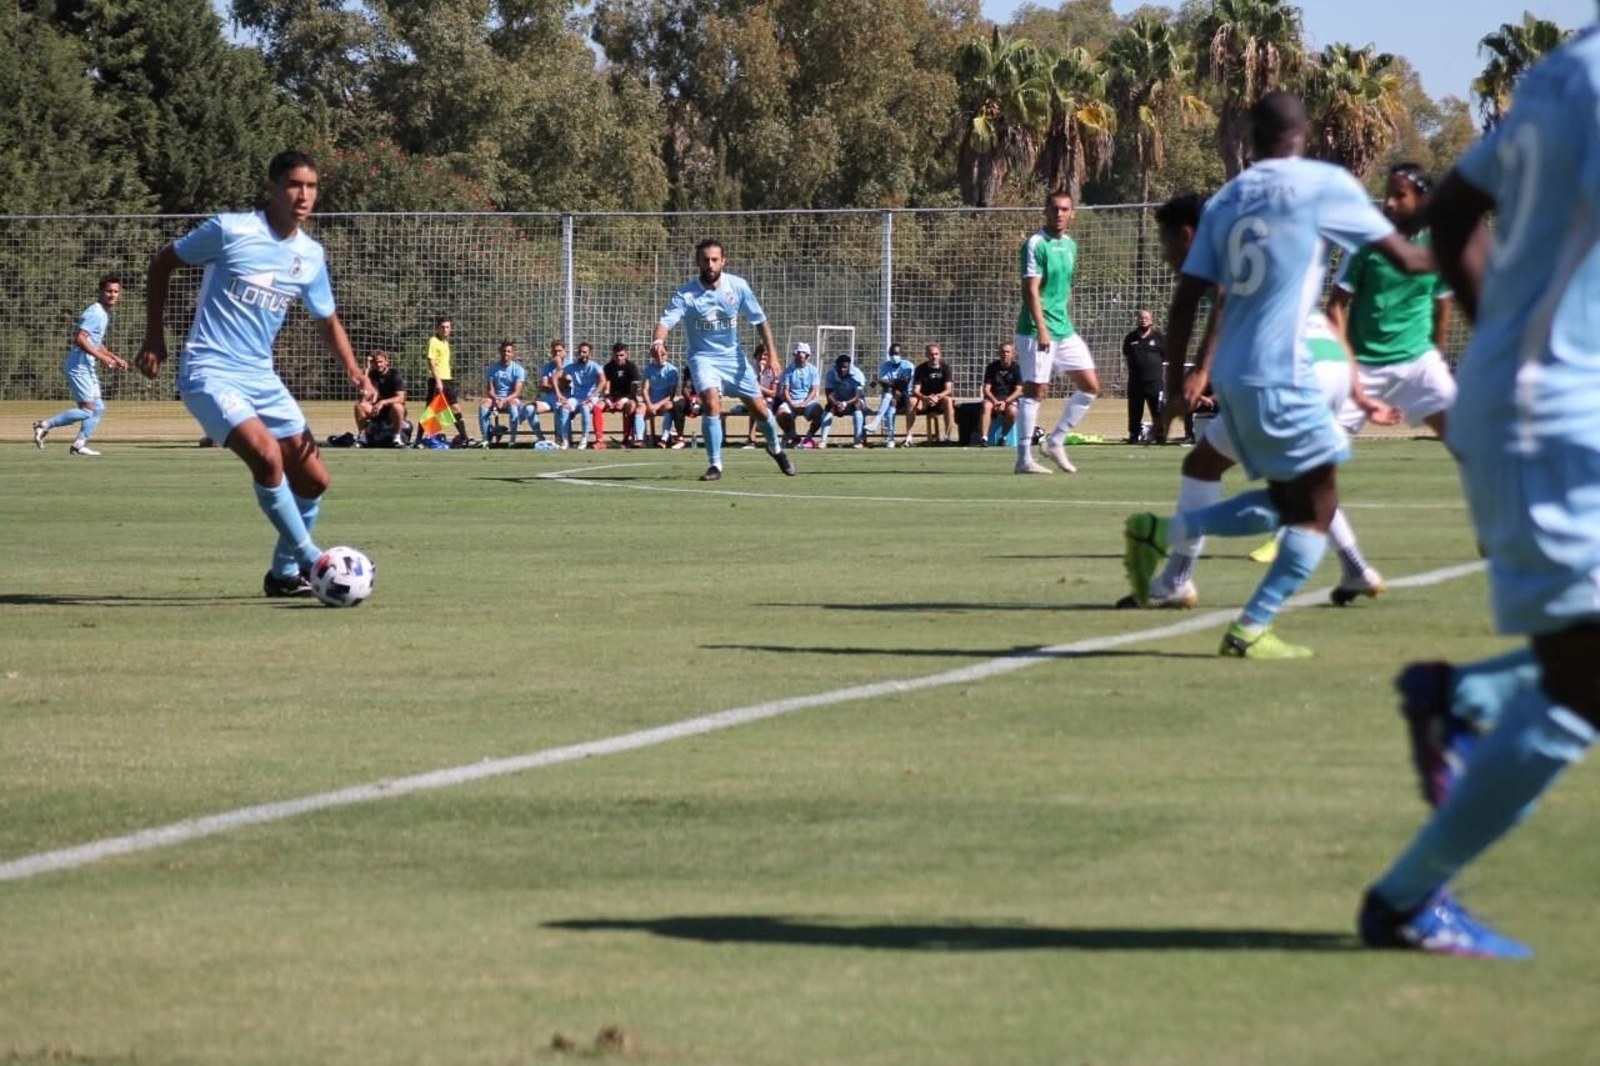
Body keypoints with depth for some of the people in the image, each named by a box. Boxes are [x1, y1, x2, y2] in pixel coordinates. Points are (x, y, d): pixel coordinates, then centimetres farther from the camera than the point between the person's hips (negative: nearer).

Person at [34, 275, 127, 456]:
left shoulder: (105, 314, 16)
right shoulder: (95, 313, -16)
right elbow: (80, 339, -26)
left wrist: (115, 358, 19)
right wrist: (102, 357, -26)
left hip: (88, 367, 10)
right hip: (79, 366, -10)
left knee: (98, 408, 9)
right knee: (87, 409, -11)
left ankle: (80, 444, 12)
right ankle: (45, 425, -3)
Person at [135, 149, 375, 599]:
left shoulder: (310, 256, 6)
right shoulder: (230, 230, -10)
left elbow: (327, 322, 18)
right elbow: (161, 263, 1)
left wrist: (355, 374, 1)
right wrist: (154, 338, -2)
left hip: (262, 379, 7)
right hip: (210, 373, -7)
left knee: (313, 480, 3)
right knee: (267, 455, -27)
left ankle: (284, 572, 23)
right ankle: (310, 560, -13)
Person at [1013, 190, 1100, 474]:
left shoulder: (1070, 245, 14)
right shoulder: (1036, 244, -11)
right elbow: (1031, 290, -18)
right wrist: (1042, 328, -26)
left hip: (1064, 330, 8)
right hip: (1037, 332, -8)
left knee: (1090, 386, 6)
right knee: (1035, 391, -6)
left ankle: (1055, 441, 16)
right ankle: (1024, 459, -1)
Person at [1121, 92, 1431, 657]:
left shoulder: (1225, 200, 12)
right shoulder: (1323, 185, -4)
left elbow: (1186, 298, 9)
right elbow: (1402, 255, 1)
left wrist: (1178, 378, 16)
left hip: (1230, 374, 7)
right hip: (1279, 373, -7)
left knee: (1284, 501, 19)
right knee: (1315, 508, 3)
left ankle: (1158, 532, 7)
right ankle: (1252, 628, -4)